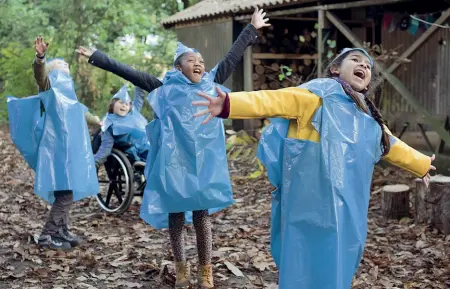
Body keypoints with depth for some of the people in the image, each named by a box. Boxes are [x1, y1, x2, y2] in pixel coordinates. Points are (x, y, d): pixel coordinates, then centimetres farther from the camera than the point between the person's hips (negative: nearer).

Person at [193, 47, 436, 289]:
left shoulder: (369, 116, 19)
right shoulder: (324, 91, -3)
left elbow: (390, 146, 36)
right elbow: (277, 100, -16)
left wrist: (422, 164, 52)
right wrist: (230, 104, -31)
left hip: (348, 210, 8)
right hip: (315, 205, -8)